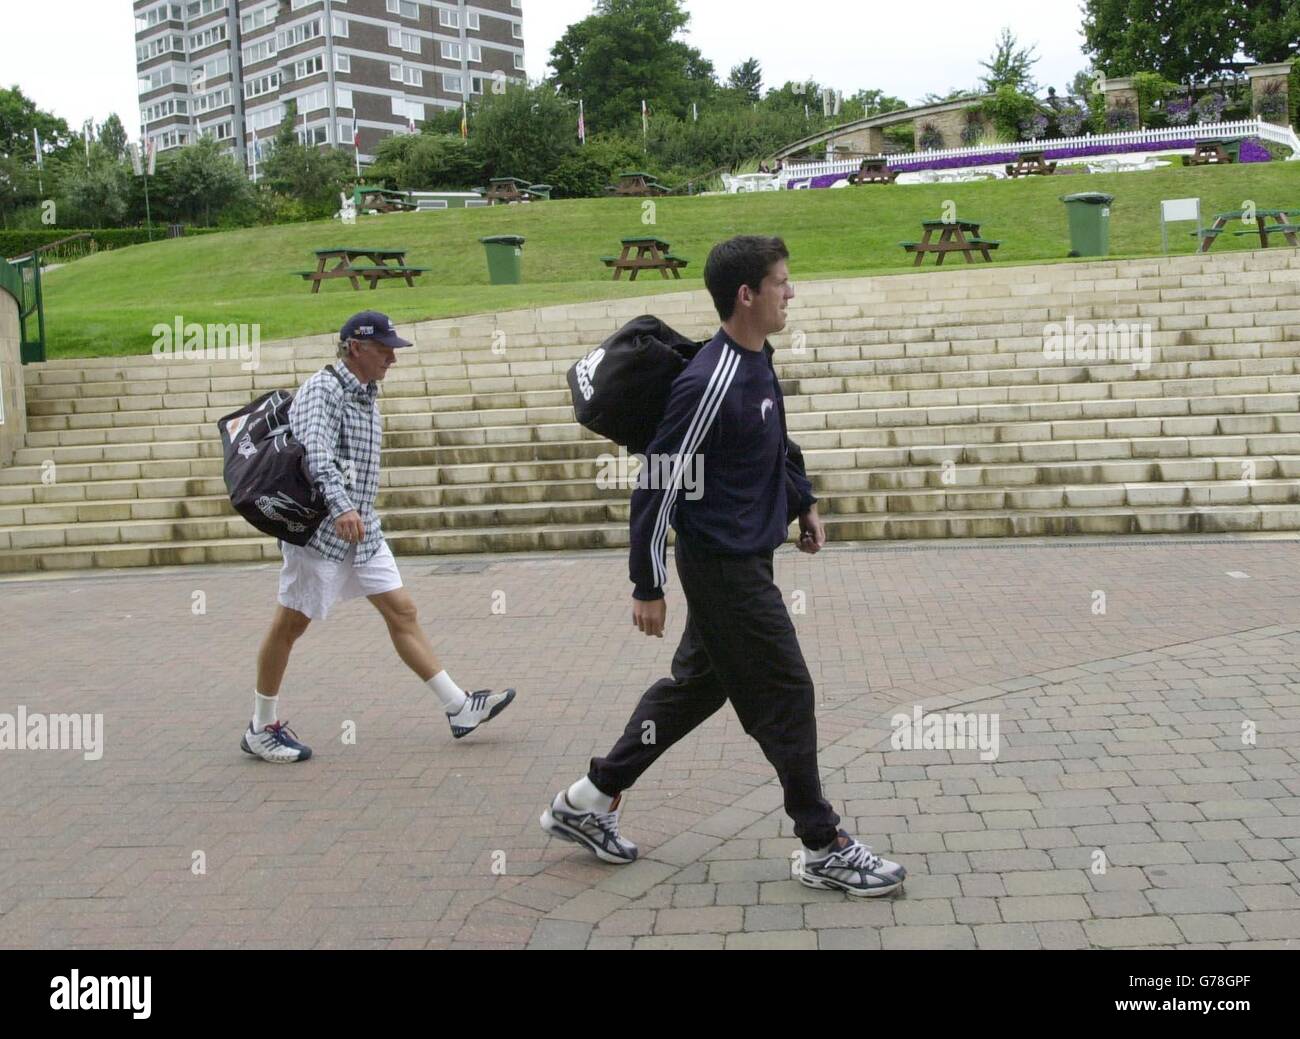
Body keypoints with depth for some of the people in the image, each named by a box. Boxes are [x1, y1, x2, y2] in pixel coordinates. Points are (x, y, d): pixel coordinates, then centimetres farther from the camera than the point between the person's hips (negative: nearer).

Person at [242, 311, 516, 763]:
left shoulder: (367, 395, 13)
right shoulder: (321, 390, -14)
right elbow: (315, 454, -31)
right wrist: (340, 507, -45)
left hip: (362, 528, 8)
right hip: (320, 529, -8)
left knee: (402, 610, 5)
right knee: (290, 624, 3)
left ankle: (459, 708, 7)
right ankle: (262, 729, 16)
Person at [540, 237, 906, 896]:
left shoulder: (758, 362, 7)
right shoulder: (710, 385, -23)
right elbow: (657, 484, -20)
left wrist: (802, 502, 23)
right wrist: (648, 587, -16)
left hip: (741, 559, 10)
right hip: (723, 565, -10)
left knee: (697, 684, 18)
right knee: (785, 695, -1)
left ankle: (588, 801, 30)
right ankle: (824, 849, 15)